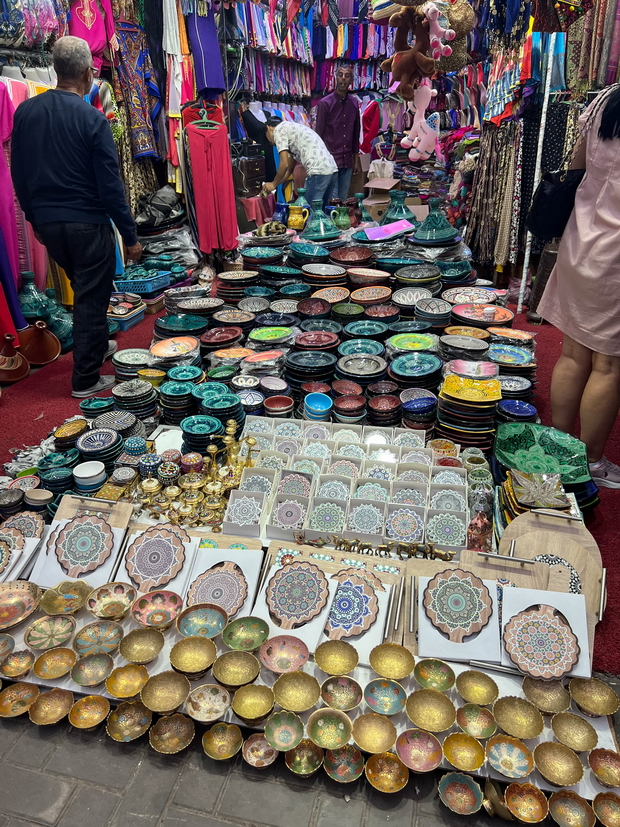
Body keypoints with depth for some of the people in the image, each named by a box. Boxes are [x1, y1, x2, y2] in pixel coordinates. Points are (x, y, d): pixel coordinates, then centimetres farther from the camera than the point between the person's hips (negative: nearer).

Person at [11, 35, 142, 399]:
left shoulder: (25, 111, 3)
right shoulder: (93, 119, -13)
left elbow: (18, 173, 10)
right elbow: (110, 185, -15)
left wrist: (34, 215, 21)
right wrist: (131, 235, -9)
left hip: (47, 222, 6)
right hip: (87, 223, -6)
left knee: (84, 287, 25)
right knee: (92, 297, 4)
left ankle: (96, 345, 40)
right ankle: (86, 379, 11)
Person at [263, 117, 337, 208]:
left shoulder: (278, 130, 5)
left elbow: (284, 164, -3)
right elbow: (289, 168, 33)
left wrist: (274, 184, 13)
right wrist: (269, 187, 35)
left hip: (318, 172, -9)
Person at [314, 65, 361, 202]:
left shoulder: (354, 103, 10)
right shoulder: (325, 103, -5)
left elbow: (356, 133, 16)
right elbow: (318, 134, -4)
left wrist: (356, 158, 13)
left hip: (347, 161, 5)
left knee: (343, 200, 8)